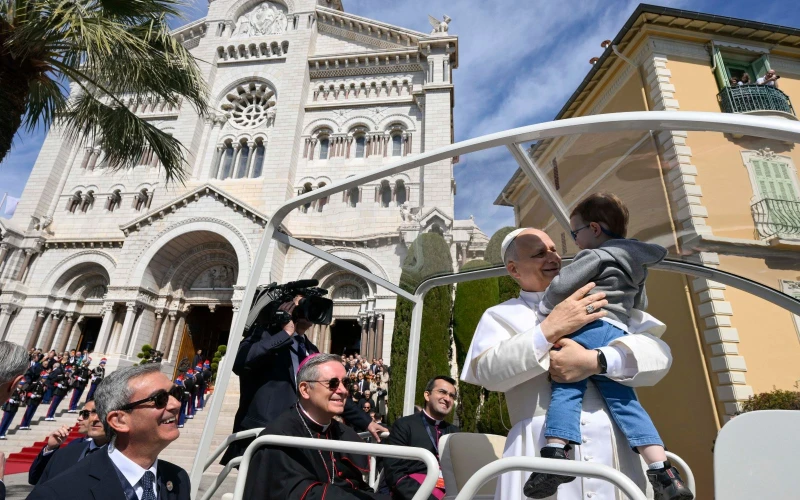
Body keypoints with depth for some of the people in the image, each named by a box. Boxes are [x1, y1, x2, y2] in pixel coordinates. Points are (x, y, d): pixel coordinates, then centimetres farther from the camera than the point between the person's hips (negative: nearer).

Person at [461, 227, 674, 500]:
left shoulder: (601, 304, 13)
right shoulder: (501, 315, 7)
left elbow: (659, 352, 0)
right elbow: (488, 371, -10)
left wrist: (595, 361, -17)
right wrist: (550, 329, -15)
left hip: (612, 447, 2)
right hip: (541, 449, -2)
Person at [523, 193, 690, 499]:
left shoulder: (596, 255, -1)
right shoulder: (637, 264, 26)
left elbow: (561, 286, -9)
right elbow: (640, 305, 38)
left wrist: (543, 313, 6)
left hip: (585, 327, -7)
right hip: (618, 336, 7)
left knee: (566, 390, -7)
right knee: (624, 401, 9)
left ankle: (556, 453, -18)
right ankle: (662, 471, 4)